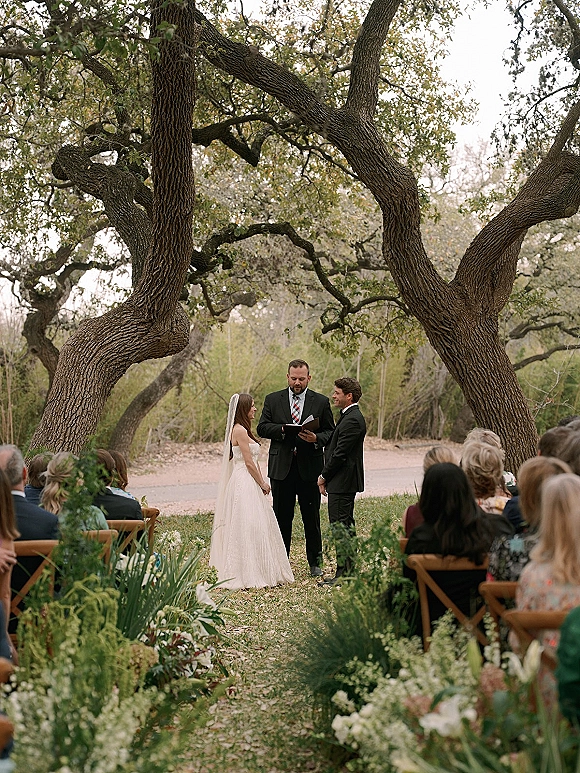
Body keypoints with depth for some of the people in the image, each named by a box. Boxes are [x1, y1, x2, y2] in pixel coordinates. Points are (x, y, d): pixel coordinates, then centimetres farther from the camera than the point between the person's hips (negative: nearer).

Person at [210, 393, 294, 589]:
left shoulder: (243, 430, 17)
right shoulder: (239, 430, -14)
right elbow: (249, 462, -15)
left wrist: (261, 483, 11)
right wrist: (262, 483, -6)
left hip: (250, 484, 10)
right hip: (245, 483, -10)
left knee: (258, 527, 12)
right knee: (247, 527, -6)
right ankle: (248, 575, -2)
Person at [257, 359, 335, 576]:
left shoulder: (321, 402, 5)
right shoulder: (273, 400, 7)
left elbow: (330, 432, 4)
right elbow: (262, 427, 2)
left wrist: (316, 439, -16)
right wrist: (283, 430, -15)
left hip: (310, 468, -1)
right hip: (281, 468, 1)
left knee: (312, 518, 6)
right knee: (281, 518, 7)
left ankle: (315, 562, 17)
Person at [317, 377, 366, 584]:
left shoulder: (352, 420, -19)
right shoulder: (350, 417, 15)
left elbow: (340, 453, -20)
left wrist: (324, 477, -10)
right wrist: (326, 476, 12)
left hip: (342, 482, -11)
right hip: (344, 481, 11)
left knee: (340, 527, -7)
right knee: (346, 526, 15)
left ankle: (344, 573, -3)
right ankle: (348, 570, 21)